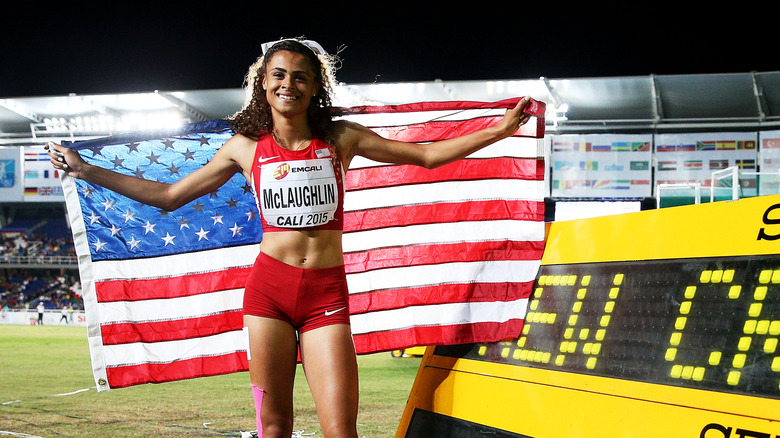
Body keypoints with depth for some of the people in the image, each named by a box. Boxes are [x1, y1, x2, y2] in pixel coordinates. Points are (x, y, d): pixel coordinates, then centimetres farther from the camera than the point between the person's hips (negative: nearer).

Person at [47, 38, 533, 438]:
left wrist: (498, 130, 3)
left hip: (326, 294, -1)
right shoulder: (246, 147, 6)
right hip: (269, 288, 1)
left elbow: (426, 154, 9)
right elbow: (168, 195, 12)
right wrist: (86, 170, 10)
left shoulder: (340, 138, 5)